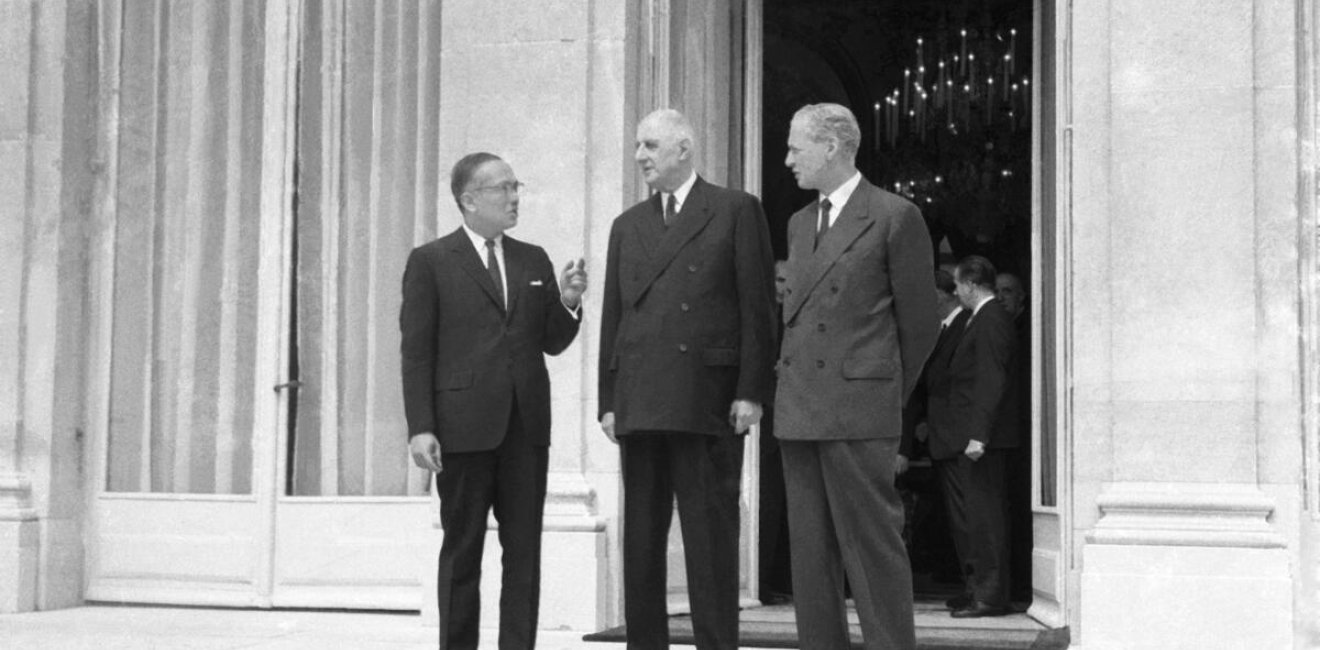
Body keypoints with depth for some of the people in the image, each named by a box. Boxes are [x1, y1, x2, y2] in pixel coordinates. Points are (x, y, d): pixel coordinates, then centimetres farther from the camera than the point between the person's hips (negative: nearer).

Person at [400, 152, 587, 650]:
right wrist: (420, 428, -11)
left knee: (524, 549, 3)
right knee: (462, 549, 4)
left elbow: (552, 343, 15)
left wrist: (568, 303, -5)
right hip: (464, 427, -4)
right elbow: (416, 351, -3)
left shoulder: (534, 261, 14)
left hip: (526, 427, 4)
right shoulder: (431, 262, 1)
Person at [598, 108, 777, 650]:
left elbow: (757, 306, -1)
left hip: (708, 399, -5)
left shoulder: (736, 211, 5)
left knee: (710, 534, -3)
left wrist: (752, 390, -8)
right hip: (638, 402, 5)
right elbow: (613, 317, 16)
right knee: (640, 537, 6)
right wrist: (608, 399, 8)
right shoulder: (627, 226, 19)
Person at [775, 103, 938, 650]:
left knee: (873, 548, -5)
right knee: (809, 552, 7)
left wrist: (889, 395, 7)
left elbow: (918, 323, 1)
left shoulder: (895, 217, -2)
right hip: (798, 413, 7)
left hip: (859, 411, -6)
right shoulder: (799, 223, 18)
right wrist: (790, 388, 11)